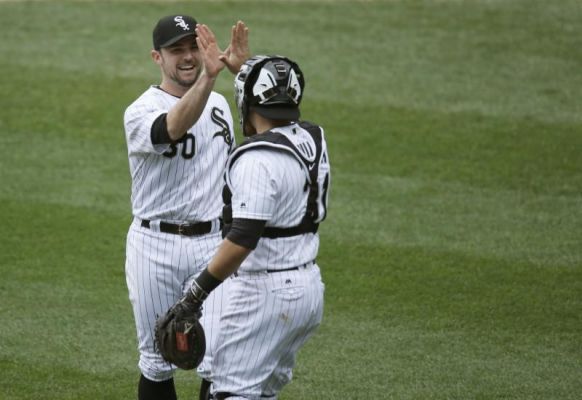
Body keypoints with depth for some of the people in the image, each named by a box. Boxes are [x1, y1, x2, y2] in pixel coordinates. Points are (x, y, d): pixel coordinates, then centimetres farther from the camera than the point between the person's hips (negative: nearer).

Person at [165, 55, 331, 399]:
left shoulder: (257, 159, -20)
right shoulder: (312, 139, 5)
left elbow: (243, 239, -26)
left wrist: (195, 295, -22)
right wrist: (238, 62, 30)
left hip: (267, 293, -9)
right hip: (309, 286, 9)